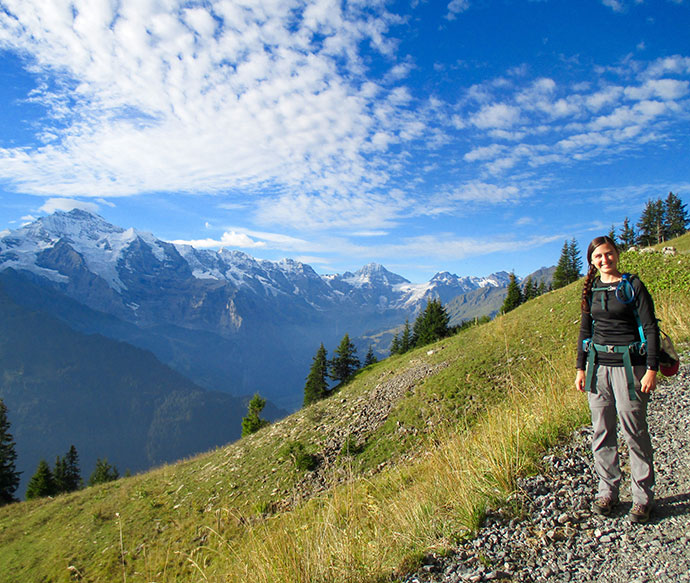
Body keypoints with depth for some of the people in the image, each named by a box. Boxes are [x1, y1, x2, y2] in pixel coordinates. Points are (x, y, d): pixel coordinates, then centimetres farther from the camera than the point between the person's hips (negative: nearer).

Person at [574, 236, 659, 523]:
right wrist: (581, 368, 12)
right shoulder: (591, 290, 10)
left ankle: (642, 497, 15)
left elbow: (650, 328, -4)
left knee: (634, 432, 0)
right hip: (598, 365, 4)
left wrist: (651, 369, -11)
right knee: (602, 432, 8)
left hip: (628, 365, -4)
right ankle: (607, 491, 20)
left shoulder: (633, 286, -2)